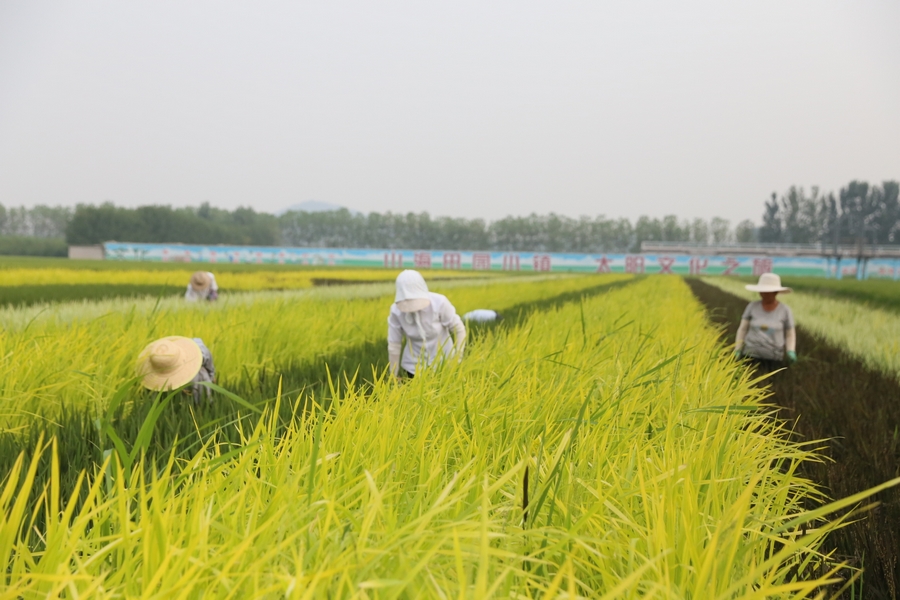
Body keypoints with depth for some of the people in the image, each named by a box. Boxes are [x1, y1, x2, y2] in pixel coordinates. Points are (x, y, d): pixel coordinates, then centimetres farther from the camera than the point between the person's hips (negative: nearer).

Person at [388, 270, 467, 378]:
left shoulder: (439, 303, -25)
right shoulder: (396, 311, -20)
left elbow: (459, 329, -12)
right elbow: (393, 345, -10)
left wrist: (458, 359, -16)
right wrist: (393, 376, -3)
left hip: (443, 361, -1)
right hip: (414, 364, 1)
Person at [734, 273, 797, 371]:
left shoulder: (785, 310, -4)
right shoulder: (752, 306, -3)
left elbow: (790, 335, 4)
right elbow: (742, 329, 1)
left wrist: (791, 352, -13)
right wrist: (737, 351, -5)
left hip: (773, 358, 0)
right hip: (751, 355, 1)